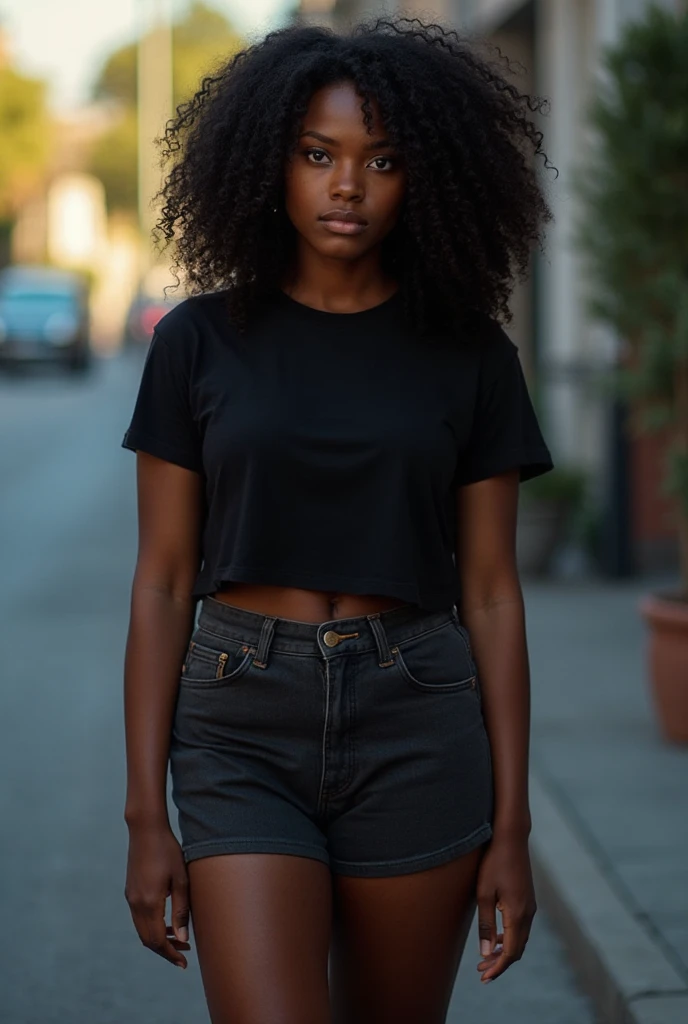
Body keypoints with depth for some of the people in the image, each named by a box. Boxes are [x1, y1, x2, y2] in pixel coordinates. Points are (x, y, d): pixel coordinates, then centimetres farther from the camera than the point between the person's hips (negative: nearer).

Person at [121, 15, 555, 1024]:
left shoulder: (468, 355, 2)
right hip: (243, 730, -1)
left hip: (416, 737, 1)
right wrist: (146, 816, -2)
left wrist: (511, 826, 1)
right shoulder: (200, 342, 1)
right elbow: (163, 583, 2)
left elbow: (490, 592, 3)